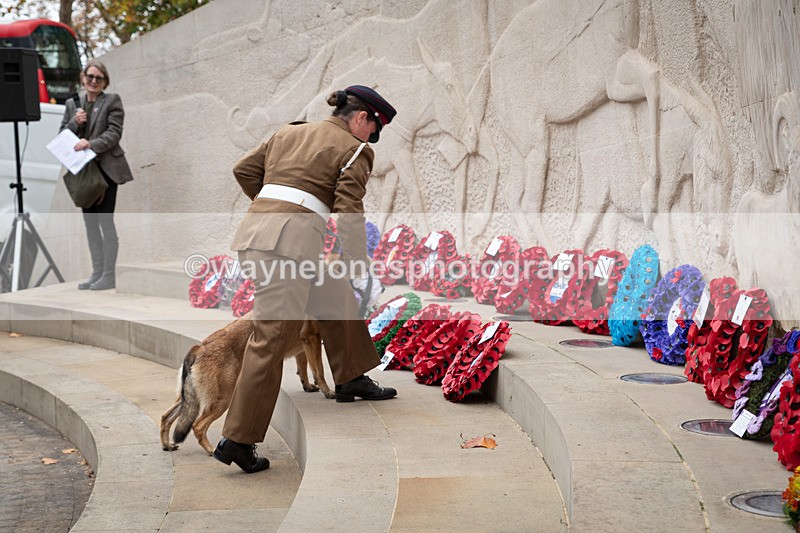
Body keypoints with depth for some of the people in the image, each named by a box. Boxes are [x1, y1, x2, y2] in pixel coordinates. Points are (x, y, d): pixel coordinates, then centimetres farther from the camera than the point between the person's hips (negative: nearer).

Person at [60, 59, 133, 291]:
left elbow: (114, 133, -10)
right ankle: (97, 273, 17)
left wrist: (91, 144, -23)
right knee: (90, 222, 9)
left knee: (105, 220, -6)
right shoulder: (72, 103, 13)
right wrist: (75, 122, -7)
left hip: (106, 168, -6)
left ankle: (109, 275, -1)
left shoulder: (112, 101, -1)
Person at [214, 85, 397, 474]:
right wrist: (358, 264, 1)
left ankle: (350, 380, 36)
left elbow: (244, 170, 23)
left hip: (254, 229, 9)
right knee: (271, 338, -7)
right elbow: (349, 213, -6)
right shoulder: (354, 150, 3)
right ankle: (237, 440, -6)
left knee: (336, 298, 24)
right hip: (291, 242, -9)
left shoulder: (289, 132, 22)